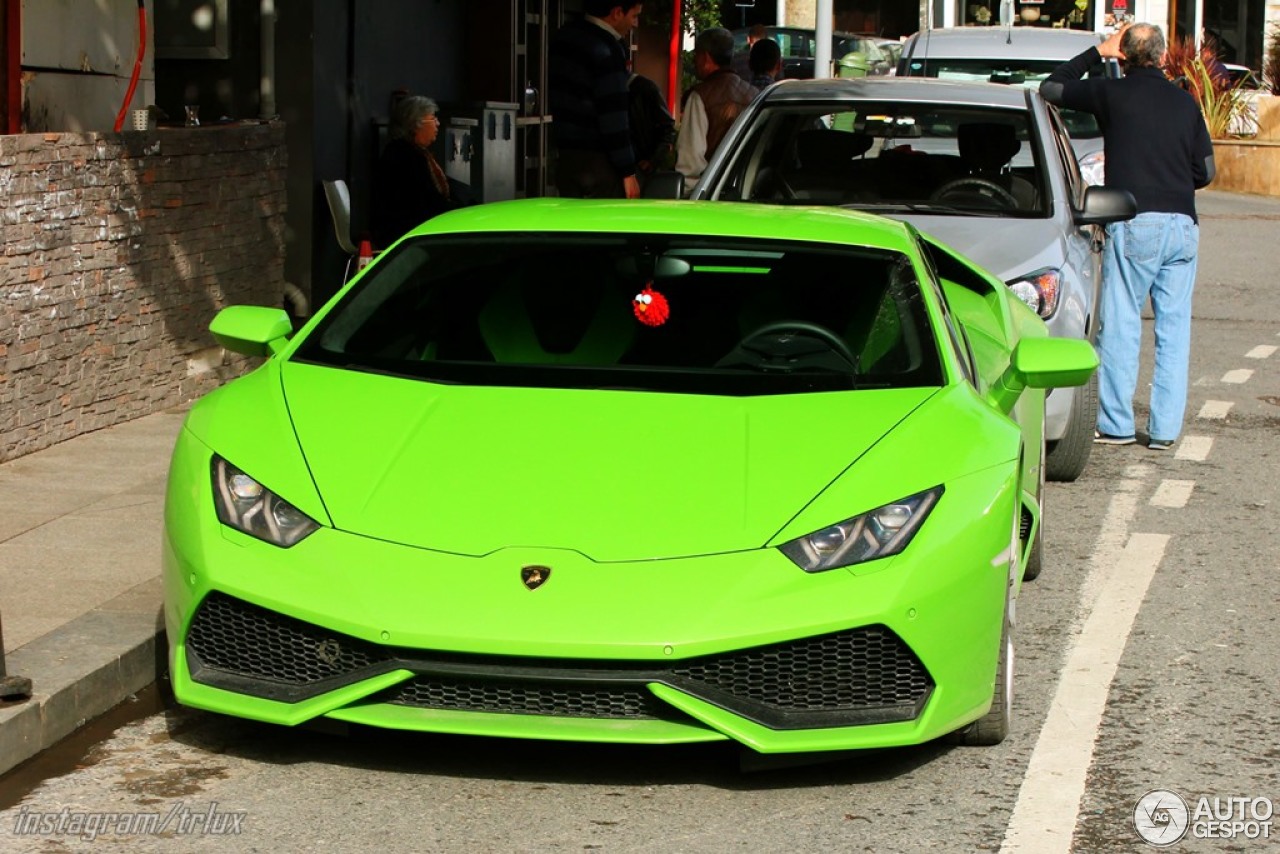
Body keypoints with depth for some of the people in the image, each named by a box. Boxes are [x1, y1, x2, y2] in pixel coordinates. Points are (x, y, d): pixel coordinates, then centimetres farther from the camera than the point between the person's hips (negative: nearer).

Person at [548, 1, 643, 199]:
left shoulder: (563, 36, 10)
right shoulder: (606, 51, -17)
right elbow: (613, 115, -19)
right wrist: (627, 171, -16)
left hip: (565, 156, 8)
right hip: (598, 161, -8)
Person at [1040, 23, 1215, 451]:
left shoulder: (1112, 93, 0)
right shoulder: (1185, 102, 11)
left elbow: (1049, 87, 12)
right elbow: (1206, 171, 14)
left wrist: (1097, 51, 17)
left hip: (1134, 225, -4)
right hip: (1182, 225, 4)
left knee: (1121, 326, 2)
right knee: (1174, 327, 7)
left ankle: (1116, 424, 3)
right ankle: (1165, 428, 8)